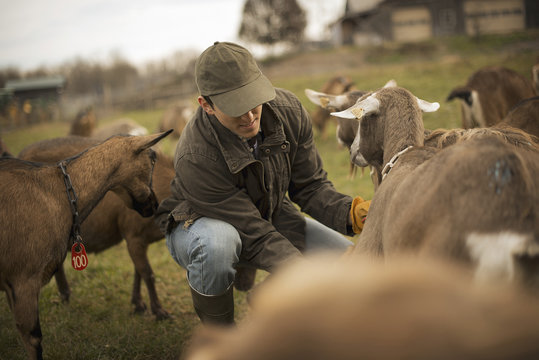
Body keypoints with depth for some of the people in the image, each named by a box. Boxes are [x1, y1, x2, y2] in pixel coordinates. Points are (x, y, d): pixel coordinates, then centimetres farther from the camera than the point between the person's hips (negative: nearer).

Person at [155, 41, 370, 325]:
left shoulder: (288, 112, -21)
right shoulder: (194, 158, -36)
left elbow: (310, 186, -12)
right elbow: (255, 237, -33)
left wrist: (351, 213, -32)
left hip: (270, 215, 5)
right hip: (199, 223, -5)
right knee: (217, 244, -43)